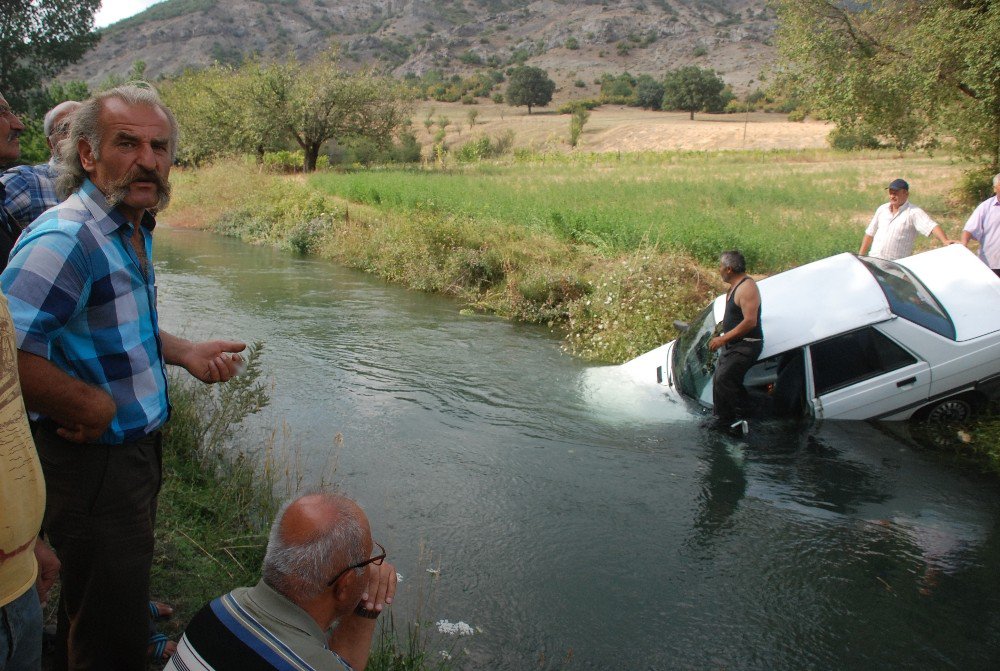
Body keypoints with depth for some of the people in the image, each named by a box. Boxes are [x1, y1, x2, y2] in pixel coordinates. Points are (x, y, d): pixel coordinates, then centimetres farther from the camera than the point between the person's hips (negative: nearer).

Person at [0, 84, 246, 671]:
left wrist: (186, 353, 9)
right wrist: (95, 409, -25)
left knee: (95, 608, 30)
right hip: (94, 463, -9)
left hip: (135, 447, 10)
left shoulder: (133, 233, 7)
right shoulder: (66, 238, -26)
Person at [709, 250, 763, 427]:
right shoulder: (734, 286, 14)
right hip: (733, 344, 10)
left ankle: (745, 417, -8)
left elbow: (750, 321, -27)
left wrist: (723, 339, -25)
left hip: (746, 346, -10)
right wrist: (722, 338, 18)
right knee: (719, 380, 9)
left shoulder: (747, 288, -19)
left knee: (723, 379, -20)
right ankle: (723, 420, 19)